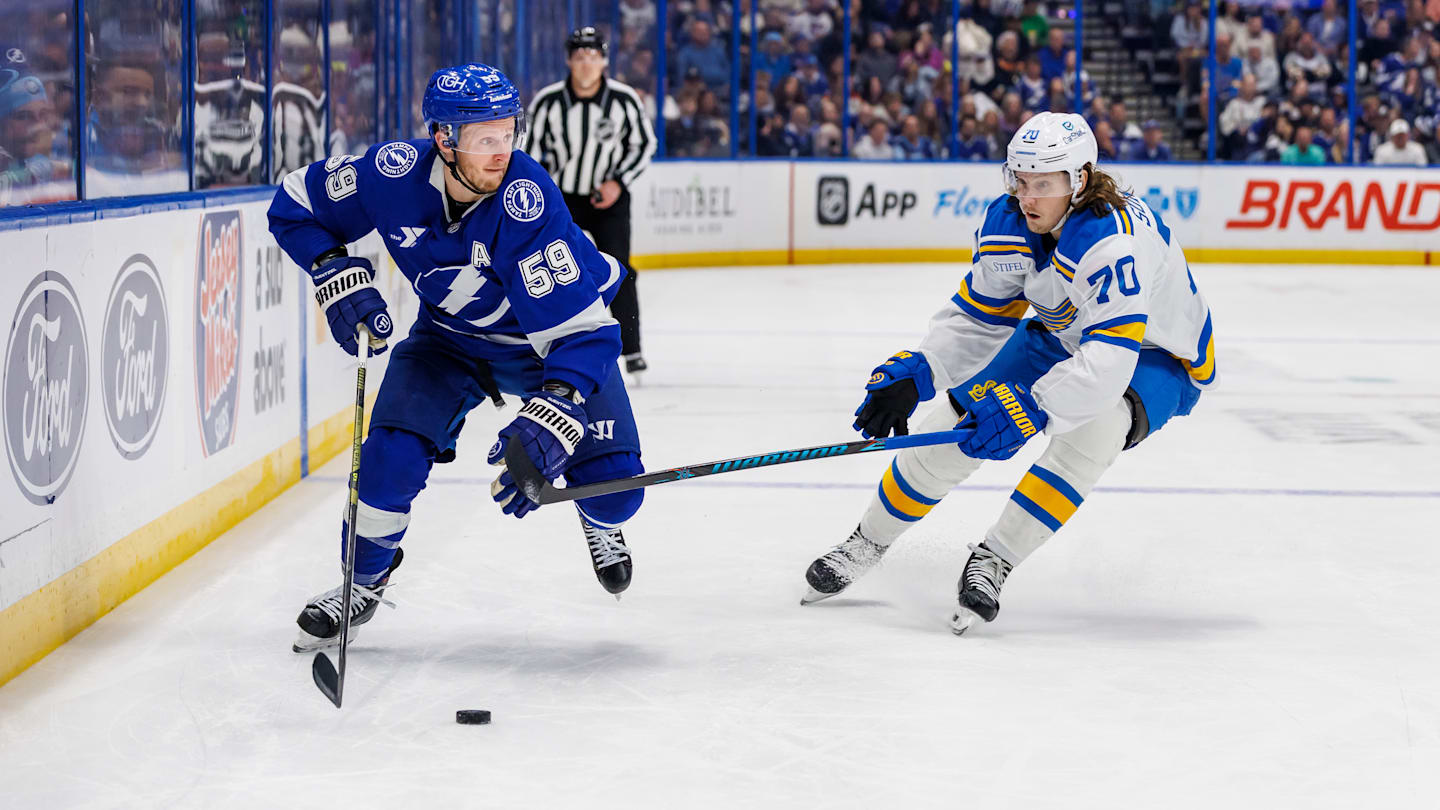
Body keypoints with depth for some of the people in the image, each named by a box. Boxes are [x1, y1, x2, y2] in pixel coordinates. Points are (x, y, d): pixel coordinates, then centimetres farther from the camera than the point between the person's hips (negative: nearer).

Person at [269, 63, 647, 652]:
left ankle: (600, 523, 28)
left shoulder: (527, 202, -37)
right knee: (393, 452, -18)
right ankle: (364, 581, 10)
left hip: (554, 331, -2)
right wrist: (339, 276, -22)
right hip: (449, 334, 2)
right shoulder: (397, 173, -27)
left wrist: (550, 423, -53)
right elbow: (295, 204, -8)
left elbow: (581, 330, -40)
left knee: (612, 485, -13)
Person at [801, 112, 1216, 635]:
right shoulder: (1006, 223, -16)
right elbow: (976, 318, -4)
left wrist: (1029, 409, -56)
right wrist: (913, 374, -19)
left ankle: (993, 561, -23)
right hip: (1062, 337, 6)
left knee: (1092, 425, -37)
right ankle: (868, 543, 20)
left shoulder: (1114, 242, -39)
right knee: (955, 419, -4)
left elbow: (1108, 362, -47)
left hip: (1157, 358, -6)